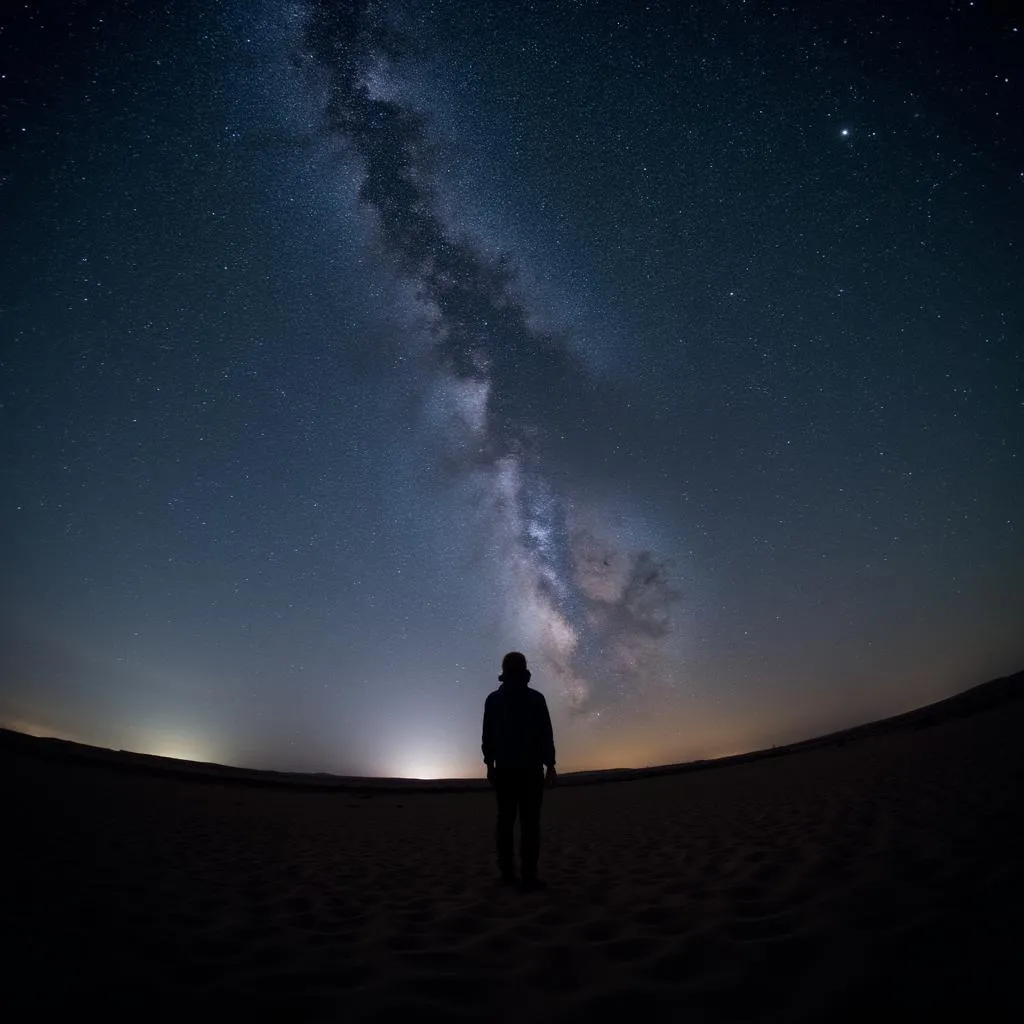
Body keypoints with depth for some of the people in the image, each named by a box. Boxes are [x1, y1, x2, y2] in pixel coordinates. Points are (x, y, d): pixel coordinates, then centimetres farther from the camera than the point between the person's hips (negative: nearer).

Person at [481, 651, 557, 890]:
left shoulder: (493, 699, 7)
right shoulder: (536, 698, 0)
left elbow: (488, 736, 7)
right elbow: (545, 734, -4)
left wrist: (490, 764, 11)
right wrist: (550, 764, -2)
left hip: (504, 768, 3)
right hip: (530, 767, -3)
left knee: (506, 820, 6)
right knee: (530, 821, -4)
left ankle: (507, 873, 5)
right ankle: (529, 875, -8)